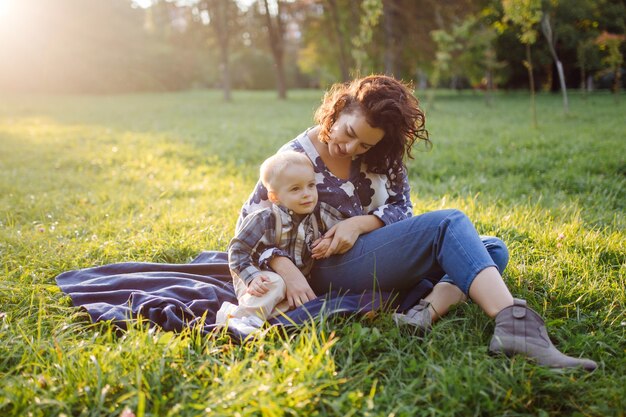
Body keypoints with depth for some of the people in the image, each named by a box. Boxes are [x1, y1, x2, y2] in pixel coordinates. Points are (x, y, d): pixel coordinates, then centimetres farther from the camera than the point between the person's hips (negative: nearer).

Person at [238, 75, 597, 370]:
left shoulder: (382, 156, 6)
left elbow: (402, 209, 3)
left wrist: (359, 223, -18)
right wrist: (287, 270, -23)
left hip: (385, 261, 7)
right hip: (332, 270, -7)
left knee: (493, 249, -6)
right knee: (449, 223, -25)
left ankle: (430, 310, -34)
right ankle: (514, 322, -45)